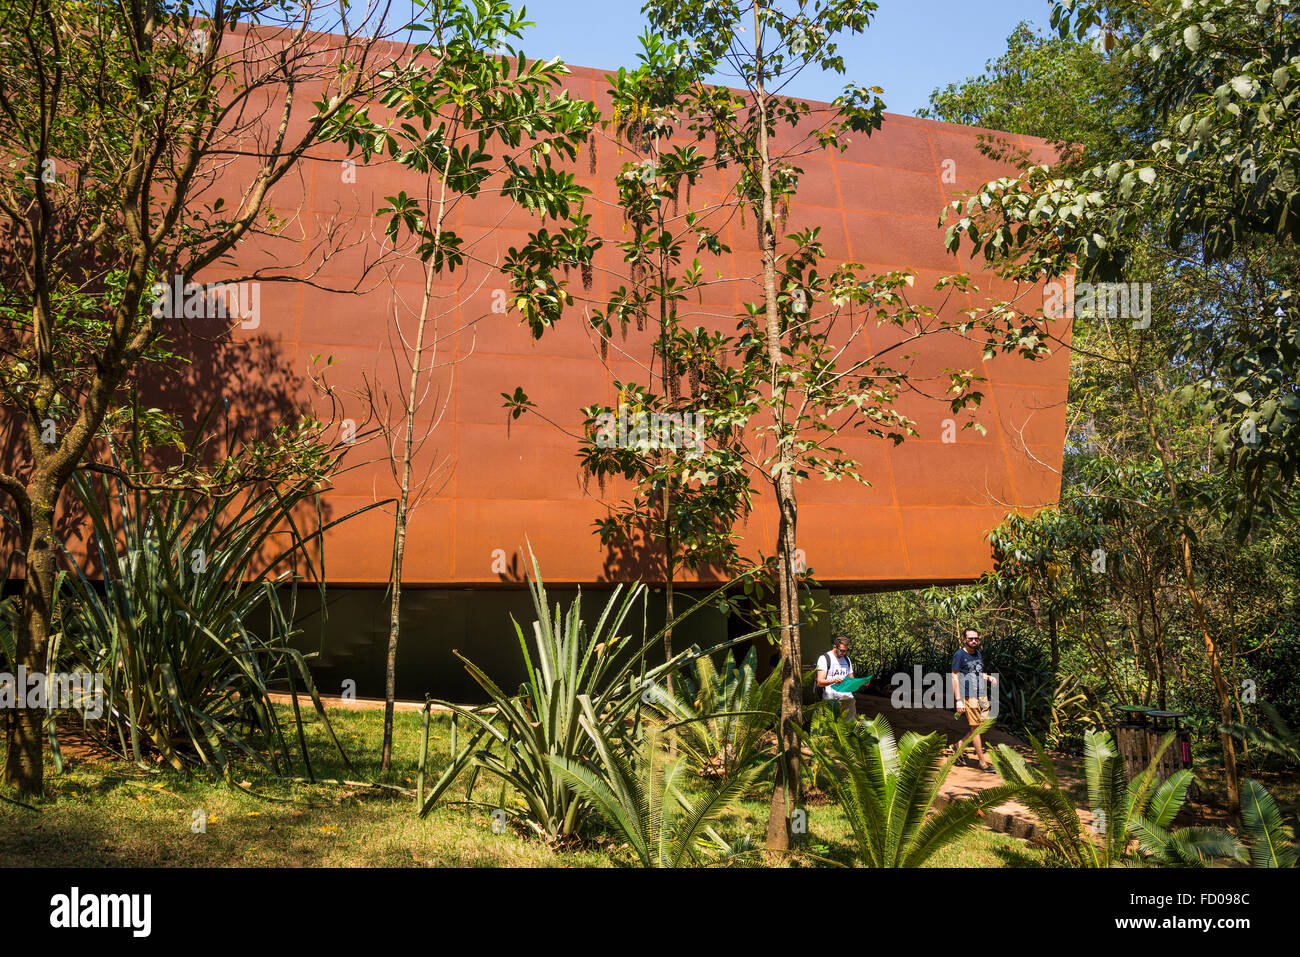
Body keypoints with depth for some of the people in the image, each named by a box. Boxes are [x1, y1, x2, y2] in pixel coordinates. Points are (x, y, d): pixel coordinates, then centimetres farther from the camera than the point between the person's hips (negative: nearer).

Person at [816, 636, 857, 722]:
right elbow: (820, 682, -9)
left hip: (847, 697, 5)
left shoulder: (847, 659, 19)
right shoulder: (824, 659, -1)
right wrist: (833, 680, -29)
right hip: (831, 698, -5)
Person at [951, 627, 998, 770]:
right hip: (968, 696, -7)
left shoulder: (978, 654, 17)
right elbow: (955, 677, -8)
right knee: (976, 727, -4)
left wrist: (989, 677, 7)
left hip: (982, 695, 7)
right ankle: (982, 762, 1)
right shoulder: (959, 655, -6)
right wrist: (958, 700, -14)